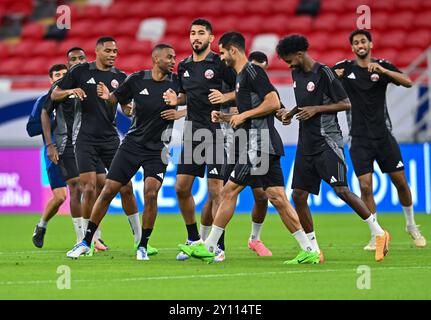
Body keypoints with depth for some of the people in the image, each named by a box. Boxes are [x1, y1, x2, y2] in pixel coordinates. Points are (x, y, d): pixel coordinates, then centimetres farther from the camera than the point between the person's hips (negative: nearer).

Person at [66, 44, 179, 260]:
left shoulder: (176, 82, -5)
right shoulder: (137, 80, -3)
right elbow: (116, 98, 9)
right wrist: (107, 96, -11)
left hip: (157, 150, -1)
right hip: (132, 143, 1)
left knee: (150, 193, -19)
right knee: (108, 191, -1)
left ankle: (143, 246, -4)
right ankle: (86, 241, 12)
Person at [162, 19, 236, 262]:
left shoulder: (219, 63, -5)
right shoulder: (184, 66, 12)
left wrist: (226, 97, -20)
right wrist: (176, 100, 6)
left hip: (216, 133, -6)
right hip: (192, 132, 6)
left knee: (215, 191, -8)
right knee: (181, 188, 4)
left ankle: (218, 246, -2)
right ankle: (193, 239, 20)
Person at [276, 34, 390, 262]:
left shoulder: (323, 74, -11)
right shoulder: (296, 74, 13)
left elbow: (346, 103, -11)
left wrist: (315, 109, -15)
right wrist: (291, 113, 10)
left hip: (327, 142, -8)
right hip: (306, 145, 8)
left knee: (341, 190, -16)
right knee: (298, 196, 1)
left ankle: (379, 233, -3)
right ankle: (313, 250, 8)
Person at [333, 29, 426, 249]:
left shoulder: (383, 66, 1)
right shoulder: (345, 68, 2)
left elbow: (408, 82, -13)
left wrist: (382, 70, -26)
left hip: (383, 135, 1)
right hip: (359, 138, 0)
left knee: (401, 182, 5)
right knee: (365, 187, -9)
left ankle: (411, 226, 27)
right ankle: (376, 235, 3)